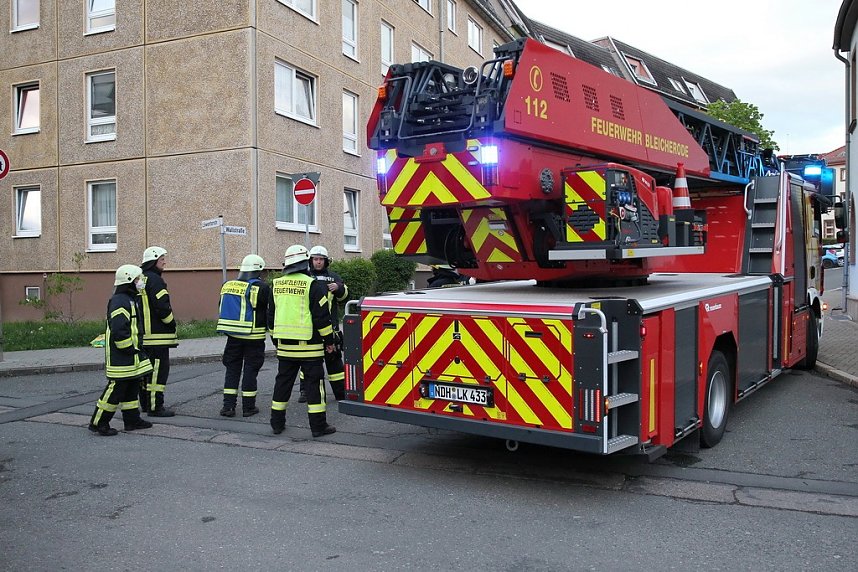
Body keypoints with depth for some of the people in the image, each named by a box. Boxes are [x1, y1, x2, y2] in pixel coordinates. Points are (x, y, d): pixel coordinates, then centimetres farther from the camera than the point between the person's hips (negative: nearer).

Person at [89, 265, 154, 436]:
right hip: (120, 356, -11)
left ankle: (132, 420, 24)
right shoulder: (119, 302, -18)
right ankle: (98, 423, 4)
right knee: (116, 388, -5)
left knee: (132, 386, 15)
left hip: (132, 354, 11)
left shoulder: (132, 300, 17)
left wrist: (136, 349, 19)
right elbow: (118, 330, -26)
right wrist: (130, 349, -19)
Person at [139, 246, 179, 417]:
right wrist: (172, 324, -9)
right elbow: (162, 305, -21)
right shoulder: (154, 279, -15)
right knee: (159, 370, -7)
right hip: (157, 335, -10)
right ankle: (155, 407, -5)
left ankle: (145, 403, 25)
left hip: (142, 334, 10)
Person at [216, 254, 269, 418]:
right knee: (251, 370, 4)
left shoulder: (227, 285, 7)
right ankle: (248, 406, 9)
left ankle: (228, 405, 11)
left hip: (232, 335, 5)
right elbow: (269, 311, -7)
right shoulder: (261, 287, -11)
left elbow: (222, 310, 15)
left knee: (232, 369, 12)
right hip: (253, 337, -5)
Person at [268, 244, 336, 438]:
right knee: (314, 383, 1)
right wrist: (329, 340, -1)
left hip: (284, 345, 5)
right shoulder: (313, 285, -11)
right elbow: (322, 316, -11)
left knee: (283, 382, 14)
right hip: (309, 346, -5)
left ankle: (277, 423, 20)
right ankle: (318, 426, 3)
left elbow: (271, 316, 16)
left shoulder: (276, 285, 9)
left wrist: (276, 340, 26)